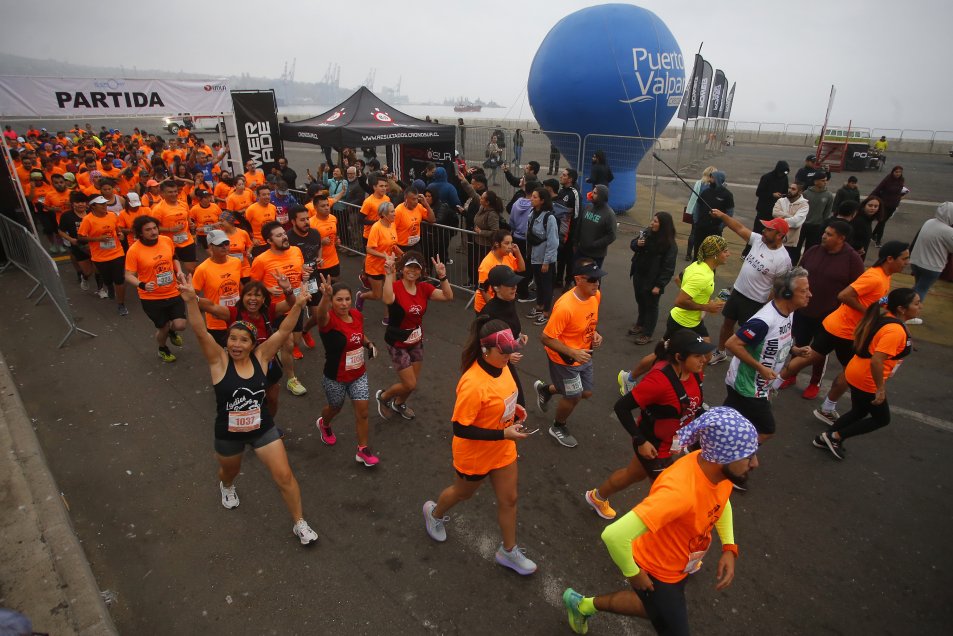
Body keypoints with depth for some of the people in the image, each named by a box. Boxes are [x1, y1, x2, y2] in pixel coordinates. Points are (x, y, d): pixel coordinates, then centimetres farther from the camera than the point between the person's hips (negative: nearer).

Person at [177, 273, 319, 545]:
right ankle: (227, 486, 67)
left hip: (263, 428, 0)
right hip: (228, 433, 0)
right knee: (230, 472, 28)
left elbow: (283, 331, -23)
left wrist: (298, 305, -37)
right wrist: (191, 300, -49)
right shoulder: (219, 360, -17)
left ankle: (300, 524, 17)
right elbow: (201, 333, -33)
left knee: (284, 476, -3)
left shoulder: (260, 357, -13)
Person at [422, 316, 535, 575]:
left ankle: (508, 551, 42)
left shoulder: (501, 365, -12)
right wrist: (503, 434, -30)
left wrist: (513, 408, -8)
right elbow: (460, 428, -31)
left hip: (503, 448, 6)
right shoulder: (473, 385, -37)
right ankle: (434, 512, 57)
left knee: (509, 499, 18)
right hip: (475, 454, -6)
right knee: (464, 493, 24)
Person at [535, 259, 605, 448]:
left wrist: (594, 334, -8)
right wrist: (573, 353, -30)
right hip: (564, 359, -7)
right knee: (573, 397, 8)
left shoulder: (596, 296, -10)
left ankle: (545, 389, 43)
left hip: (584, 355, 7)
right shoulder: (565, 306, -34)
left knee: (586, 393, 19)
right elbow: (546, 338, -27)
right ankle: (558, 427, 38)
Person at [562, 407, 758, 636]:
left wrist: (729, 548, -2)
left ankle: (585, 604, 46)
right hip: (656, 573, -8)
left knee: (659, 609, 31)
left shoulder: (720, 469, -17)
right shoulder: (680, 491, -42)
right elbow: (614, 535, -45)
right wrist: (633, 574, -26)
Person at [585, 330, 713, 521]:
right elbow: (621, 407, -30)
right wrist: (640, 441, -26)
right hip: (654, 445, -8)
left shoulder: (694, 372, -13)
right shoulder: (659, 380, -36)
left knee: (634, 474, 29)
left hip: (672, 442, 8)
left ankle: (597, 496, 56)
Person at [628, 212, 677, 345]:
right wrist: (637, 244, -14)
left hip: (652, 280, -6)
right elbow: (632, 245, 9)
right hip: (638, 275, 6)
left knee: (650, 306, 8)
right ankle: (640, 324, 45)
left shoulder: (670, 245, -20)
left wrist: (659, 285, -20)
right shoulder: (647, 232, -5)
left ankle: (647, 334, 22)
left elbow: (668, 268, -18)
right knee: (640, 301, 23)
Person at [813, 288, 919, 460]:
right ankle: (835, 437, 13)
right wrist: (881, 388, -23)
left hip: (857, 374, 9)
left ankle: (827, 438, 32)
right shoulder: (895, 331, -27)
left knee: (859, 412, 25)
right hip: (867, 380, -9)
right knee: (882, 419, 11)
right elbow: (876, 361, -32)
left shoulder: (886, 317, 2)